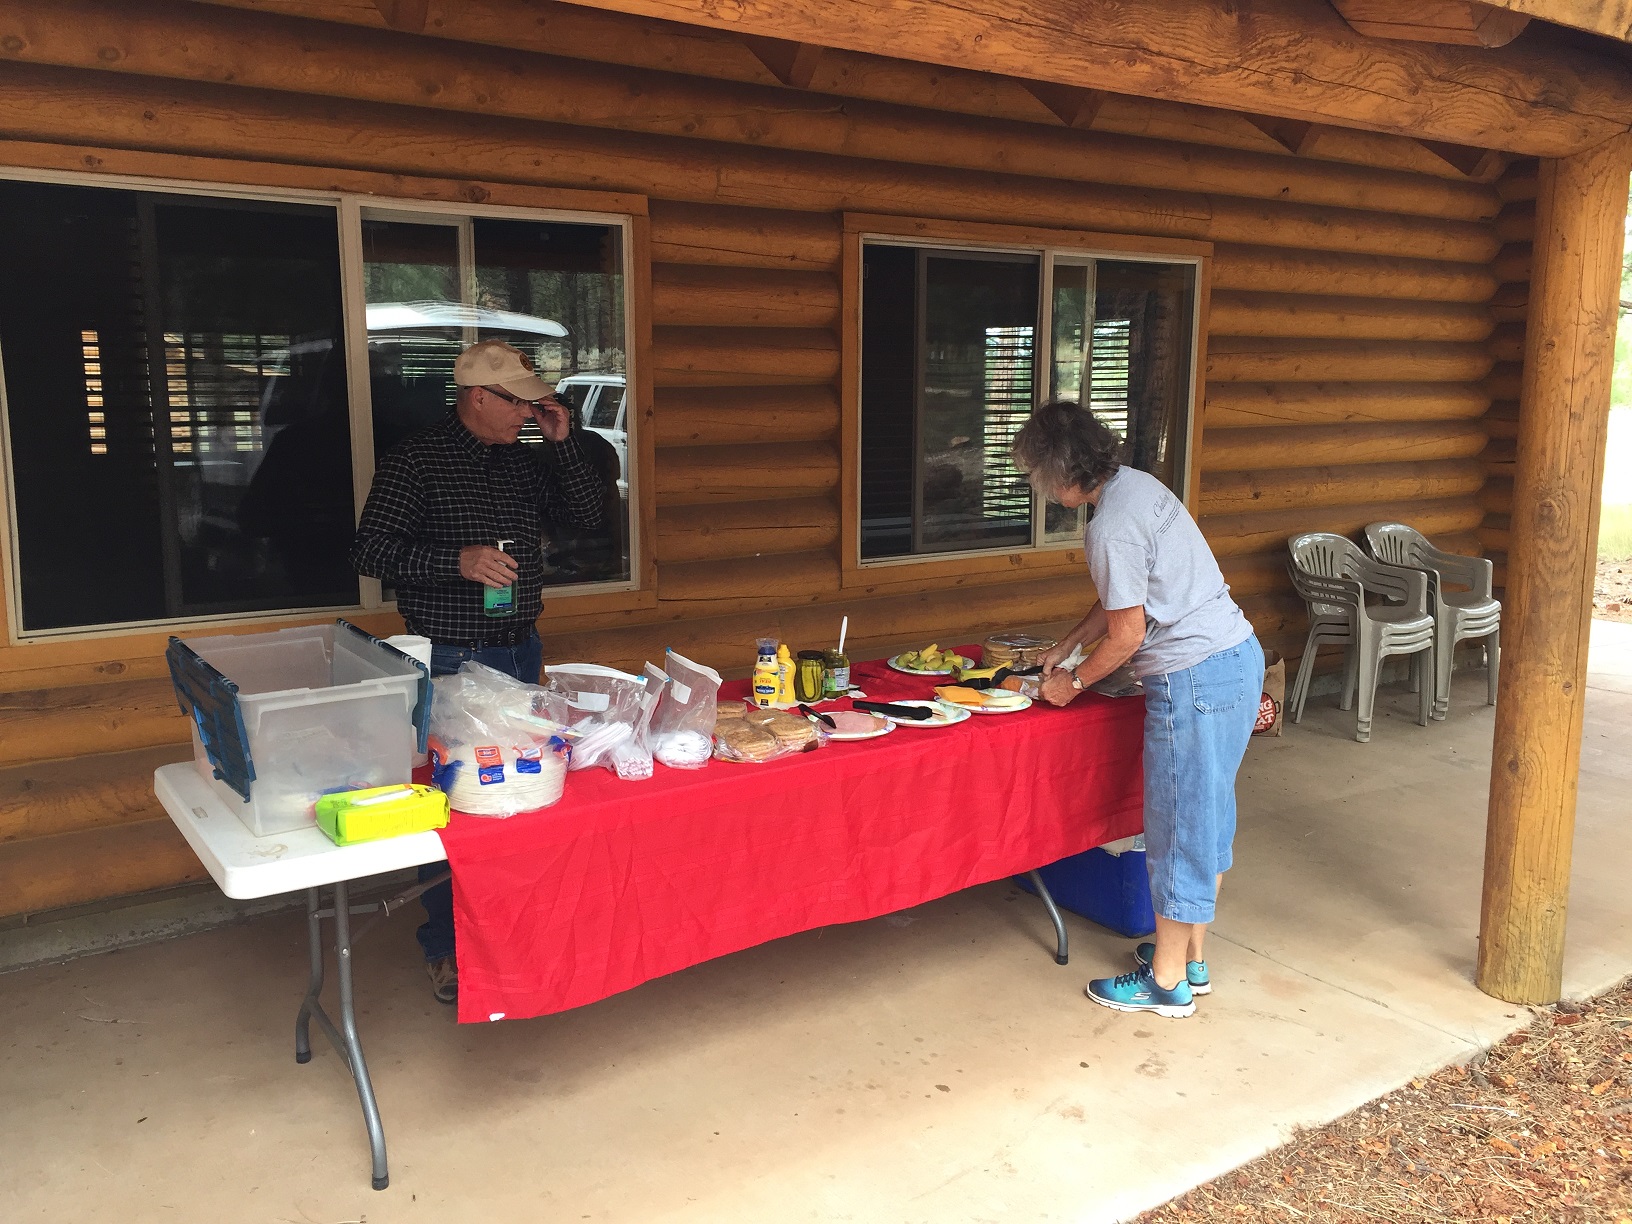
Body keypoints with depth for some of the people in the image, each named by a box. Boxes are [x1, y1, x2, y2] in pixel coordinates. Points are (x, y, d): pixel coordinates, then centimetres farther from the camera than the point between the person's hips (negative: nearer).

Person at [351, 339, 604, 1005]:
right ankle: (447, 949, 12)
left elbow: (586, 515, 11)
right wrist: (457, 560, -27)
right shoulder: (416, 460, -10)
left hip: (522, 650, 7)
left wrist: (564, 443, 0)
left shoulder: (524, 461, 10)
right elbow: (369, 549, -14)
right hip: (451, 659, -7)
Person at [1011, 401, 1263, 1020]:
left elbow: (1126, 634, -15)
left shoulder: (1110, 527, -20)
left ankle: (1168, 981, 16)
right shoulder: (1136, 483, 11)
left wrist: (1072, 683, 0)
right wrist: (1065, 647, 23)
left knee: (1179, 822, 2)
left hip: (1196, 678, -10)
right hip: (1237, 656, 10)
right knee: (1206, 813, 18)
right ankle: (1191, 955, 33)